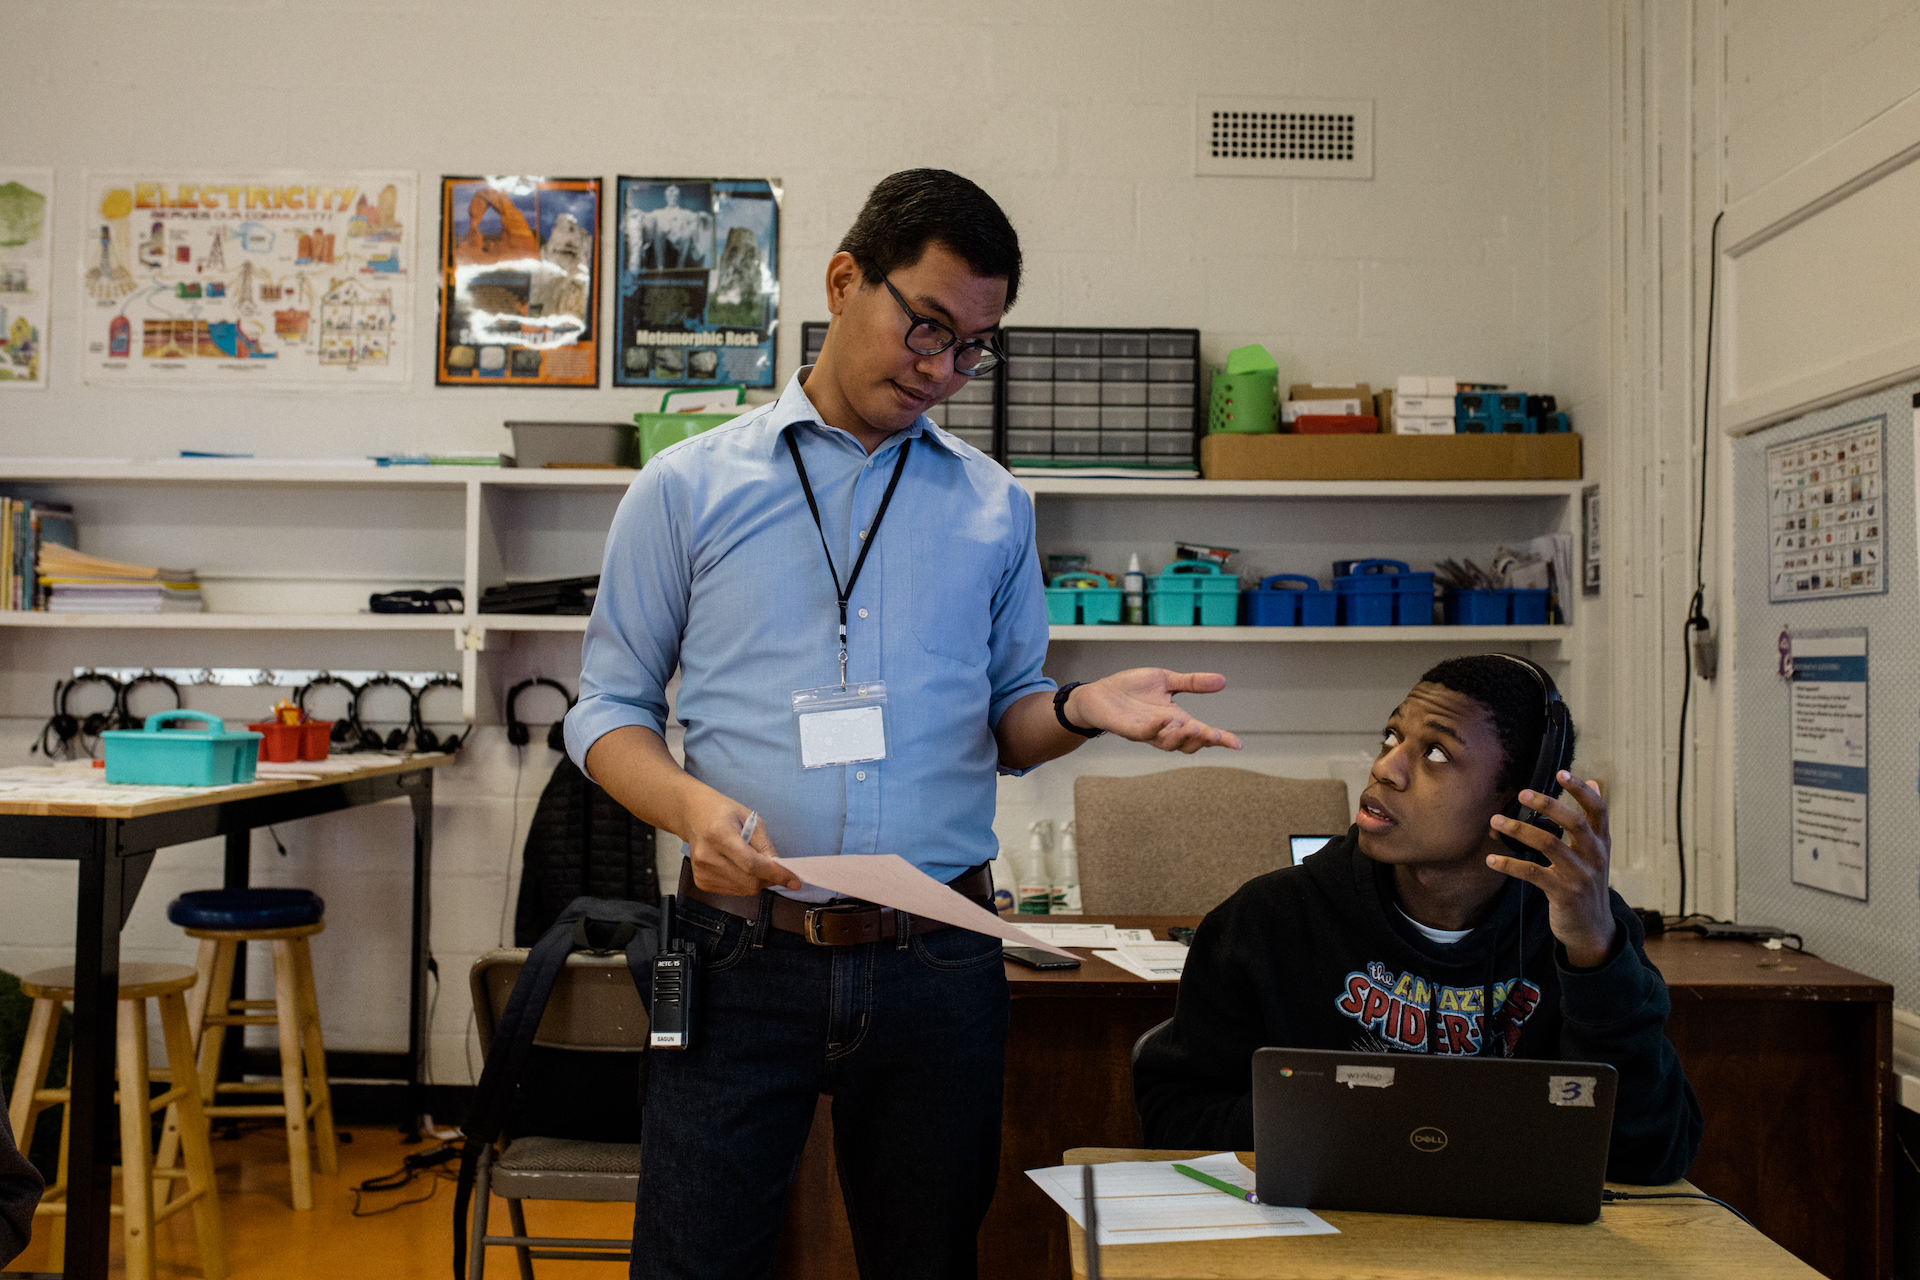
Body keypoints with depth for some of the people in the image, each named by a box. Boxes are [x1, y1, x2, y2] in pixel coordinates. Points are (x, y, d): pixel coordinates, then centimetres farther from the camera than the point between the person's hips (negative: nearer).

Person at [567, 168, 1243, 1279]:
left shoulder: (996, 509, 11)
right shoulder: (689, 488, 3)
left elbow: (1002, 721, 14)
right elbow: (610, 708, 5)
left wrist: (1081, 709, -8)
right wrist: (691, 804, -15)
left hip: (940, 962, 2)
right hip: (745, 955, -2)